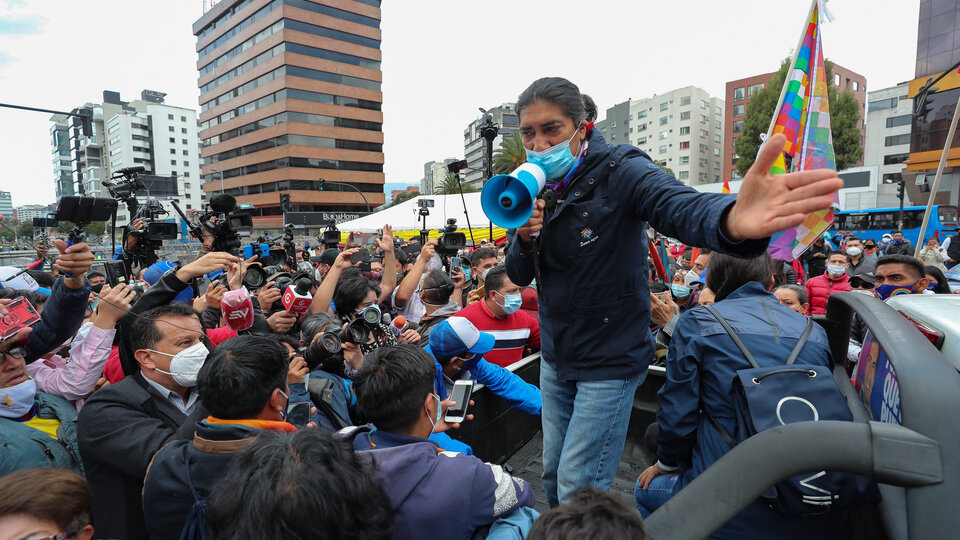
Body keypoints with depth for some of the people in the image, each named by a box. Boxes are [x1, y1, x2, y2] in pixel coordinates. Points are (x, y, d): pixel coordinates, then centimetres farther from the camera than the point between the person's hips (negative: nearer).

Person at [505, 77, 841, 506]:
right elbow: (519, 276, 2)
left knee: (578, 488, 3)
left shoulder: (620, 173, -17)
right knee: (554, 474, 20)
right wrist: (524, 237, -21)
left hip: (609, 359, -6)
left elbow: (682, 208, -38)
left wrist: (730, 219, -61)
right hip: (555, 357, 6)